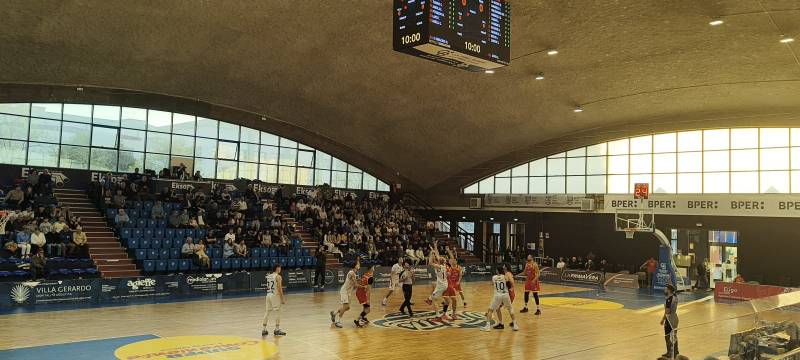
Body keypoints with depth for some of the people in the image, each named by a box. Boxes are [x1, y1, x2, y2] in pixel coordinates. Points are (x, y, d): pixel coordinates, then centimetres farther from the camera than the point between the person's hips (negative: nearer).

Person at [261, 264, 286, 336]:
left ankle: (264, 330, 13)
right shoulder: (278, 276, -9)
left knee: (267, 312, 11)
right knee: (277, 312, 0)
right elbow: (279, 288, -14)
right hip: (275, 295, -7)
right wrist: (282, 298, -10)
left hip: (268, 295, 7)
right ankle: (277, 330, 4)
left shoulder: (268, 276, 13)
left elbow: (267, 286, 16)